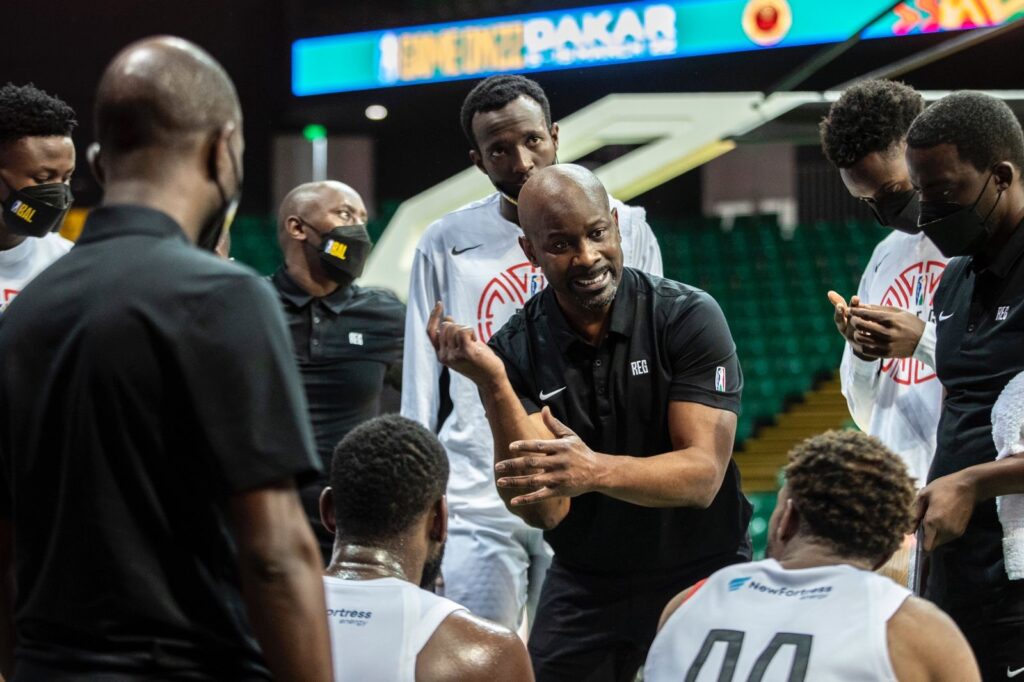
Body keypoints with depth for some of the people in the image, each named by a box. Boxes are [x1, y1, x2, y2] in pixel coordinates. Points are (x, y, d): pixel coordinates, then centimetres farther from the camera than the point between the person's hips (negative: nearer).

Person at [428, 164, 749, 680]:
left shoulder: (688, 317, -13)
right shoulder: (516, 349, -9)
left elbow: (703, 476, -20)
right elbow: (543, 512, -17)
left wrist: (596, 471, -38)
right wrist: (493, 385, -28)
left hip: (701, 575, -2)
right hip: (584, 590, 2)